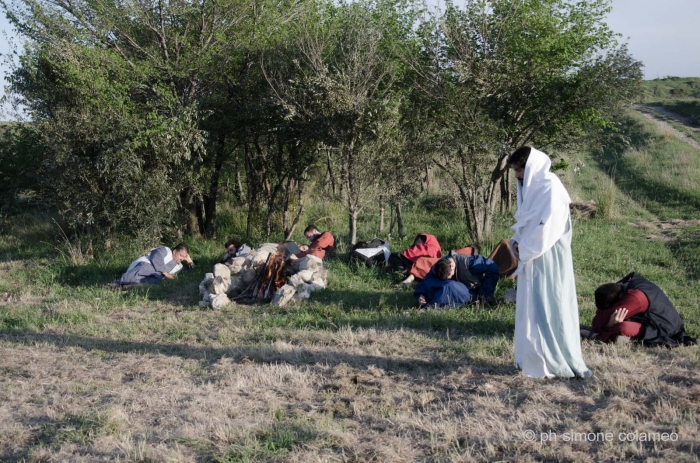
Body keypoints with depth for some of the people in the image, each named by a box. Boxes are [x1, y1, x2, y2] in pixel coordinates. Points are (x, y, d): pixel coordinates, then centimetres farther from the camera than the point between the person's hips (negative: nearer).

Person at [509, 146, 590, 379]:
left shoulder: (550, 187, -16)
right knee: (530, 308, 12)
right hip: (531, 257, 9)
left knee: (547, 308, -4)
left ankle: (555, 362, 5)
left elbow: (546, 227, -21)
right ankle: (535, 358, 20)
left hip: (547, 259, -9)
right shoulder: (531, 186, 13)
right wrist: (517, 242, 3)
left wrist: (523, 249, -12)